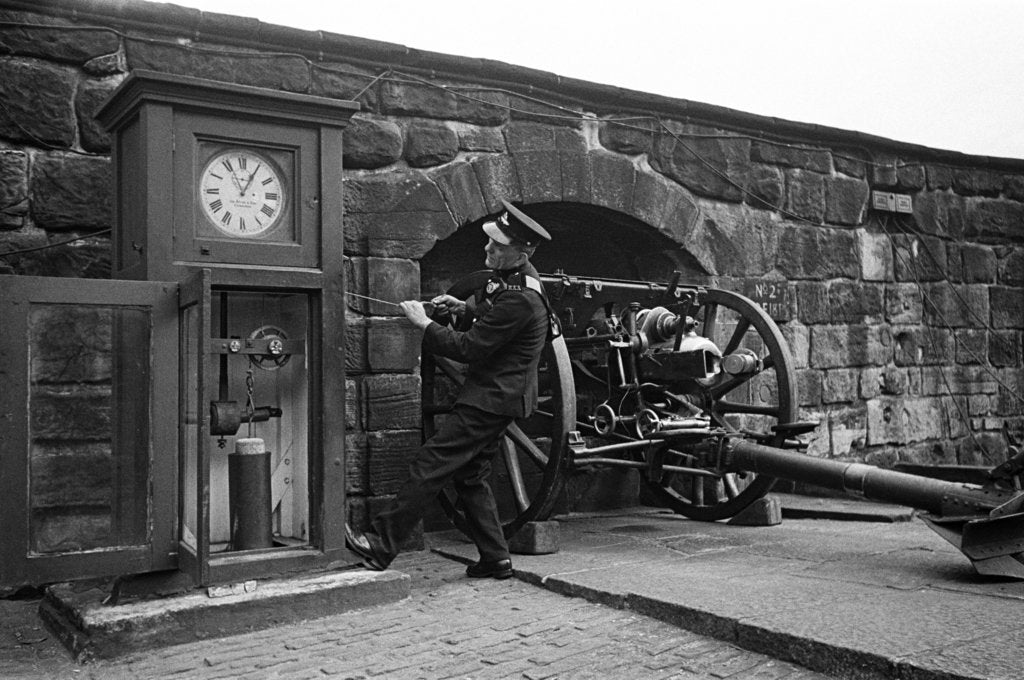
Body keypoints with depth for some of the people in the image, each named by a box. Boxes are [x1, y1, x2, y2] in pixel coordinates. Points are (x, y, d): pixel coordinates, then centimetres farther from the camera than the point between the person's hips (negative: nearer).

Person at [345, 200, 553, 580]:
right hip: (494, 394, 11)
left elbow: (468, 349, -21)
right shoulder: (512, 278, 8)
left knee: (430, 465, -10)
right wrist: (463, 306, 13)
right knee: (470, 475, 14)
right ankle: (495, 559, 20)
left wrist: (423, 323, -11)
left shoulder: (519, 299, -24)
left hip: (492, 398, -11)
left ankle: (381, 545, -6)